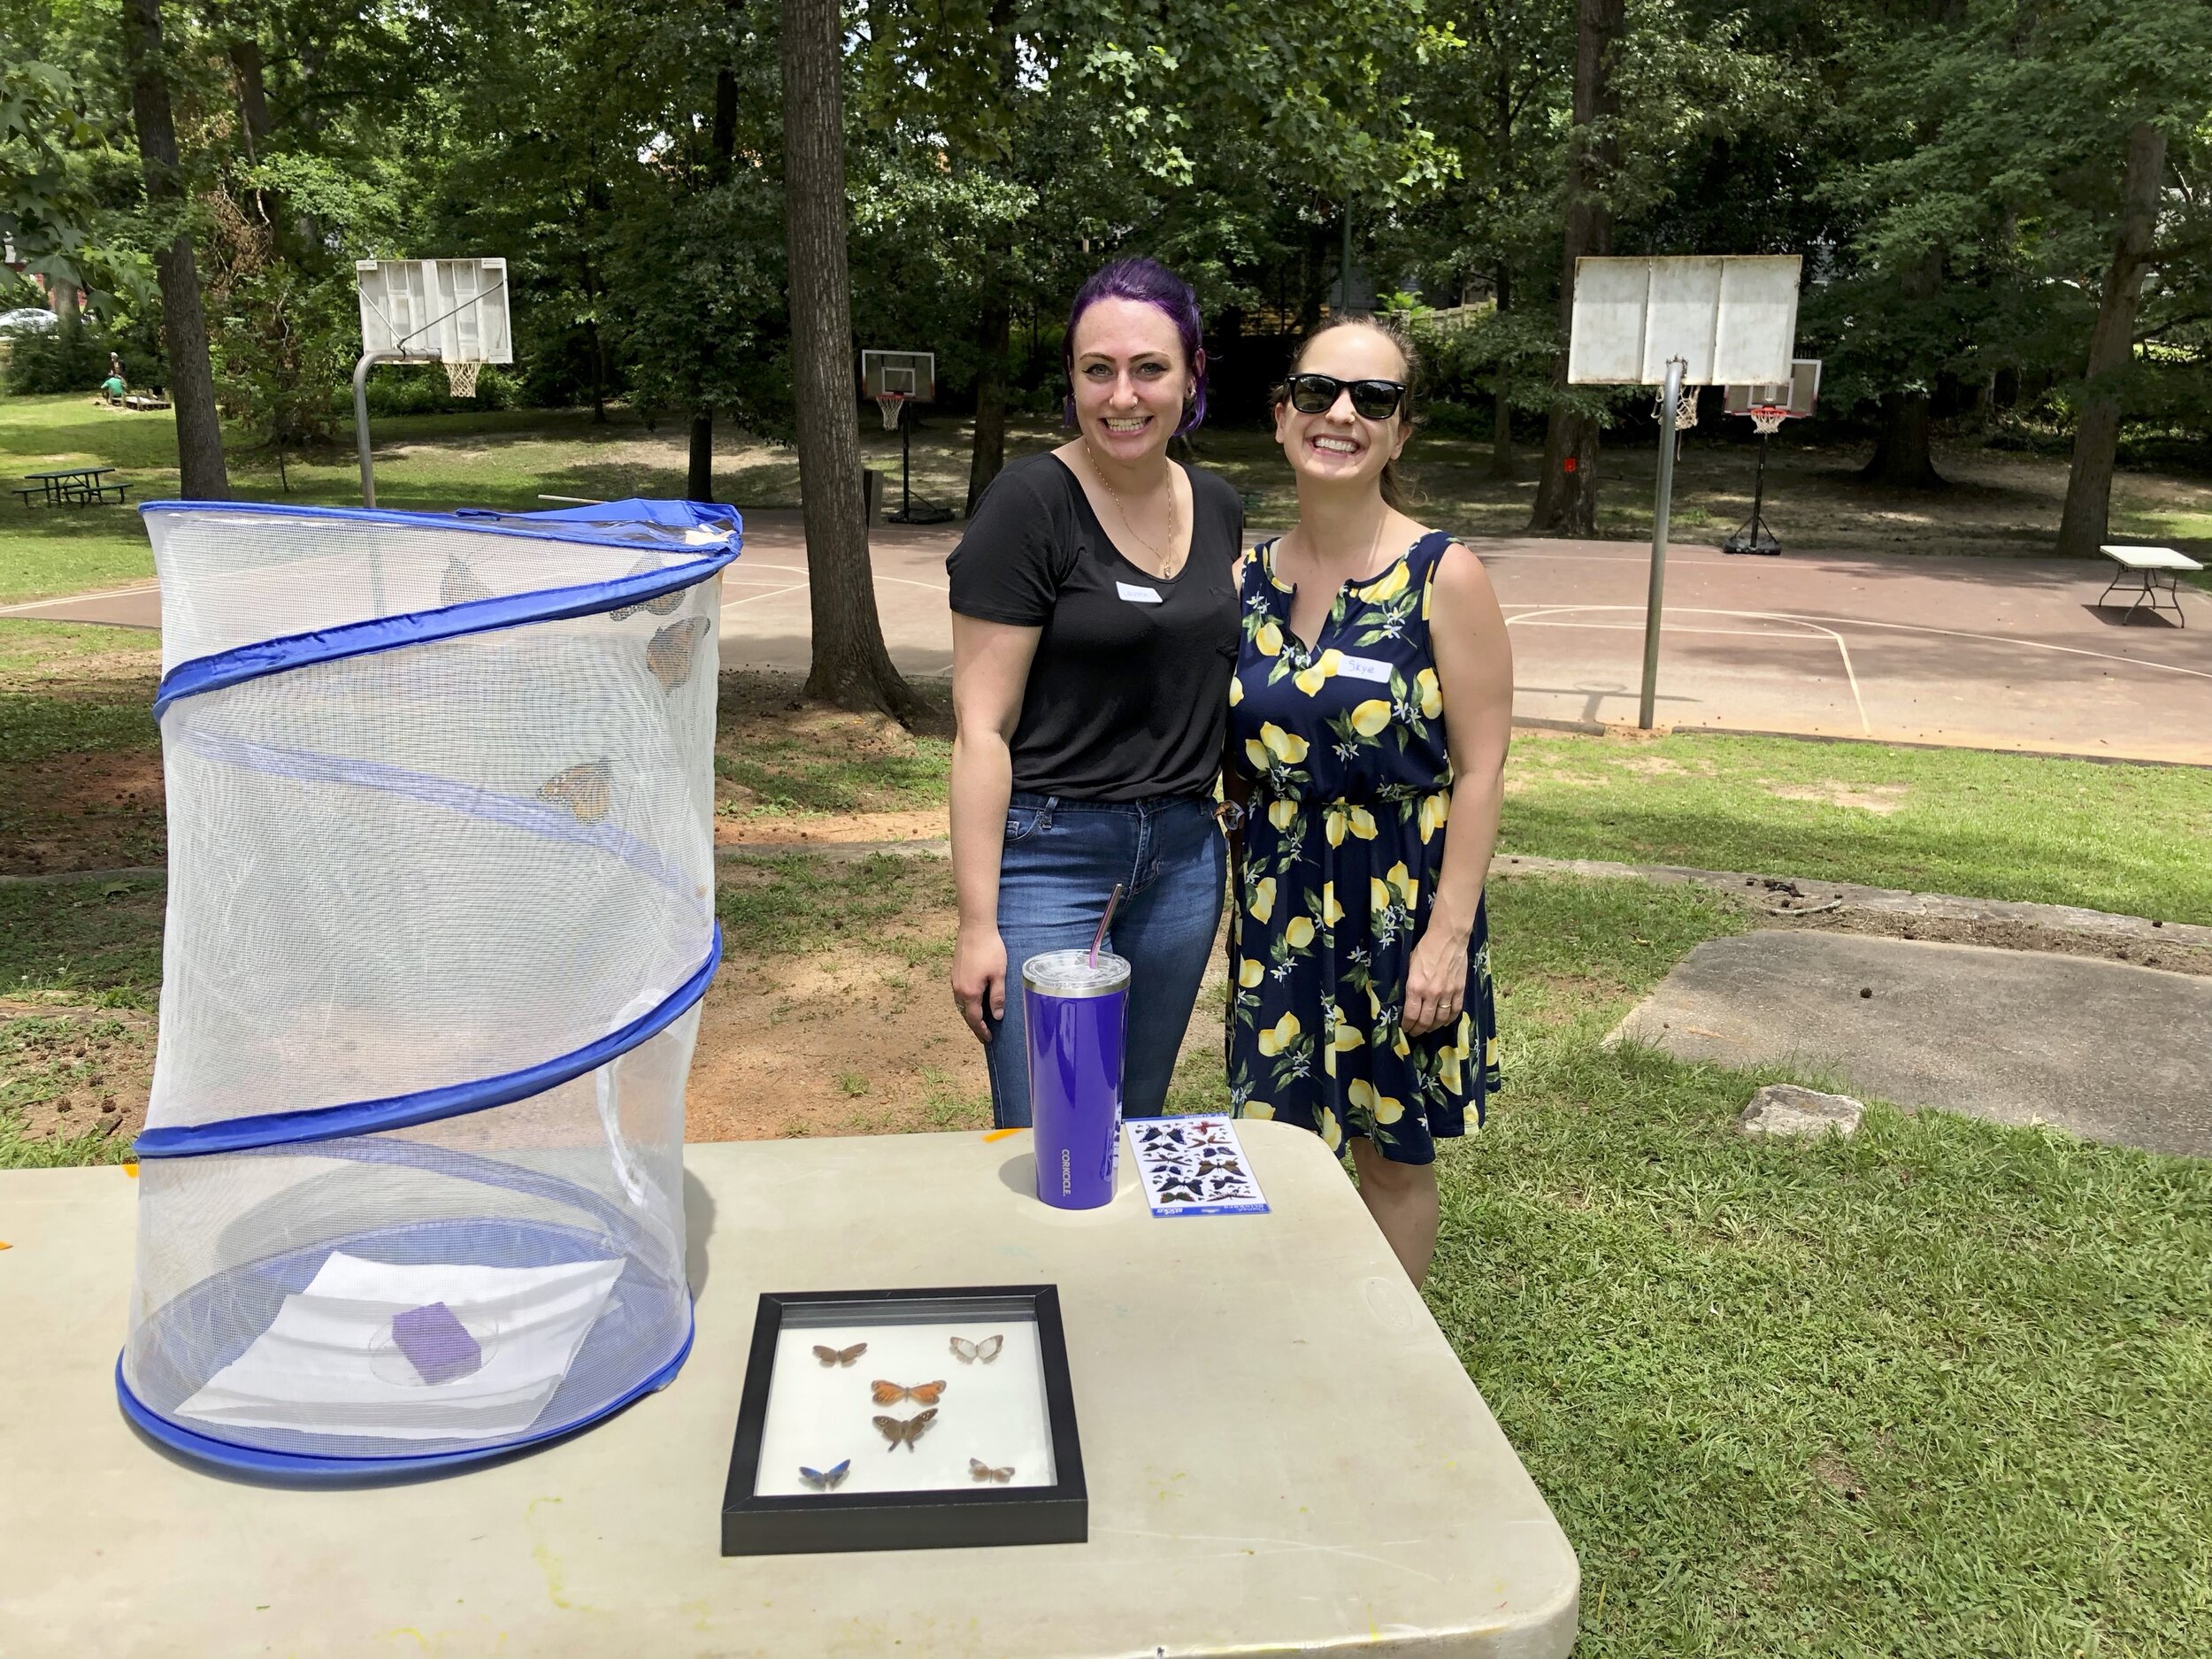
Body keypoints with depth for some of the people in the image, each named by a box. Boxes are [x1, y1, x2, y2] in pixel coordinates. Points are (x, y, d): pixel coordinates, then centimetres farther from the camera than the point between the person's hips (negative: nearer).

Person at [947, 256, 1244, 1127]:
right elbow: (982, 727, -13)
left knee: (1139, 1123, 16)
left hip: (1186, 851, 6)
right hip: (1051, 849, -6)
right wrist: (978, 922, -15)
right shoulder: (1030, 502, -12)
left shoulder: (1217, 507, 6)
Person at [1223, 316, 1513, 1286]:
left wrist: (1450, 932, -15)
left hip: (1401, 900, -4)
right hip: (1277, 900, 4)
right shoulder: (1249, 579, 2)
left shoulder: (1443, 577, -11)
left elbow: (1479, 768, -11)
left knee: (1392, 1152, 11)